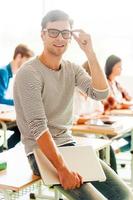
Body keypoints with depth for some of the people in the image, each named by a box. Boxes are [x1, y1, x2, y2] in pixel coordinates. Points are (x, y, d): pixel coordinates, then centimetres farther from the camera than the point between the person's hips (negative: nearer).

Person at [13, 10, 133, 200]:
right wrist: (63, 169, -28)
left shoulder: (72, 69, 8)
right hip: (41, 152, -6)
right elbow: (38, 127, -22)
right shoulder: (29, 73, -13)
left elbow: (101, 93, -7)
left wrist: (90, 53, -14)